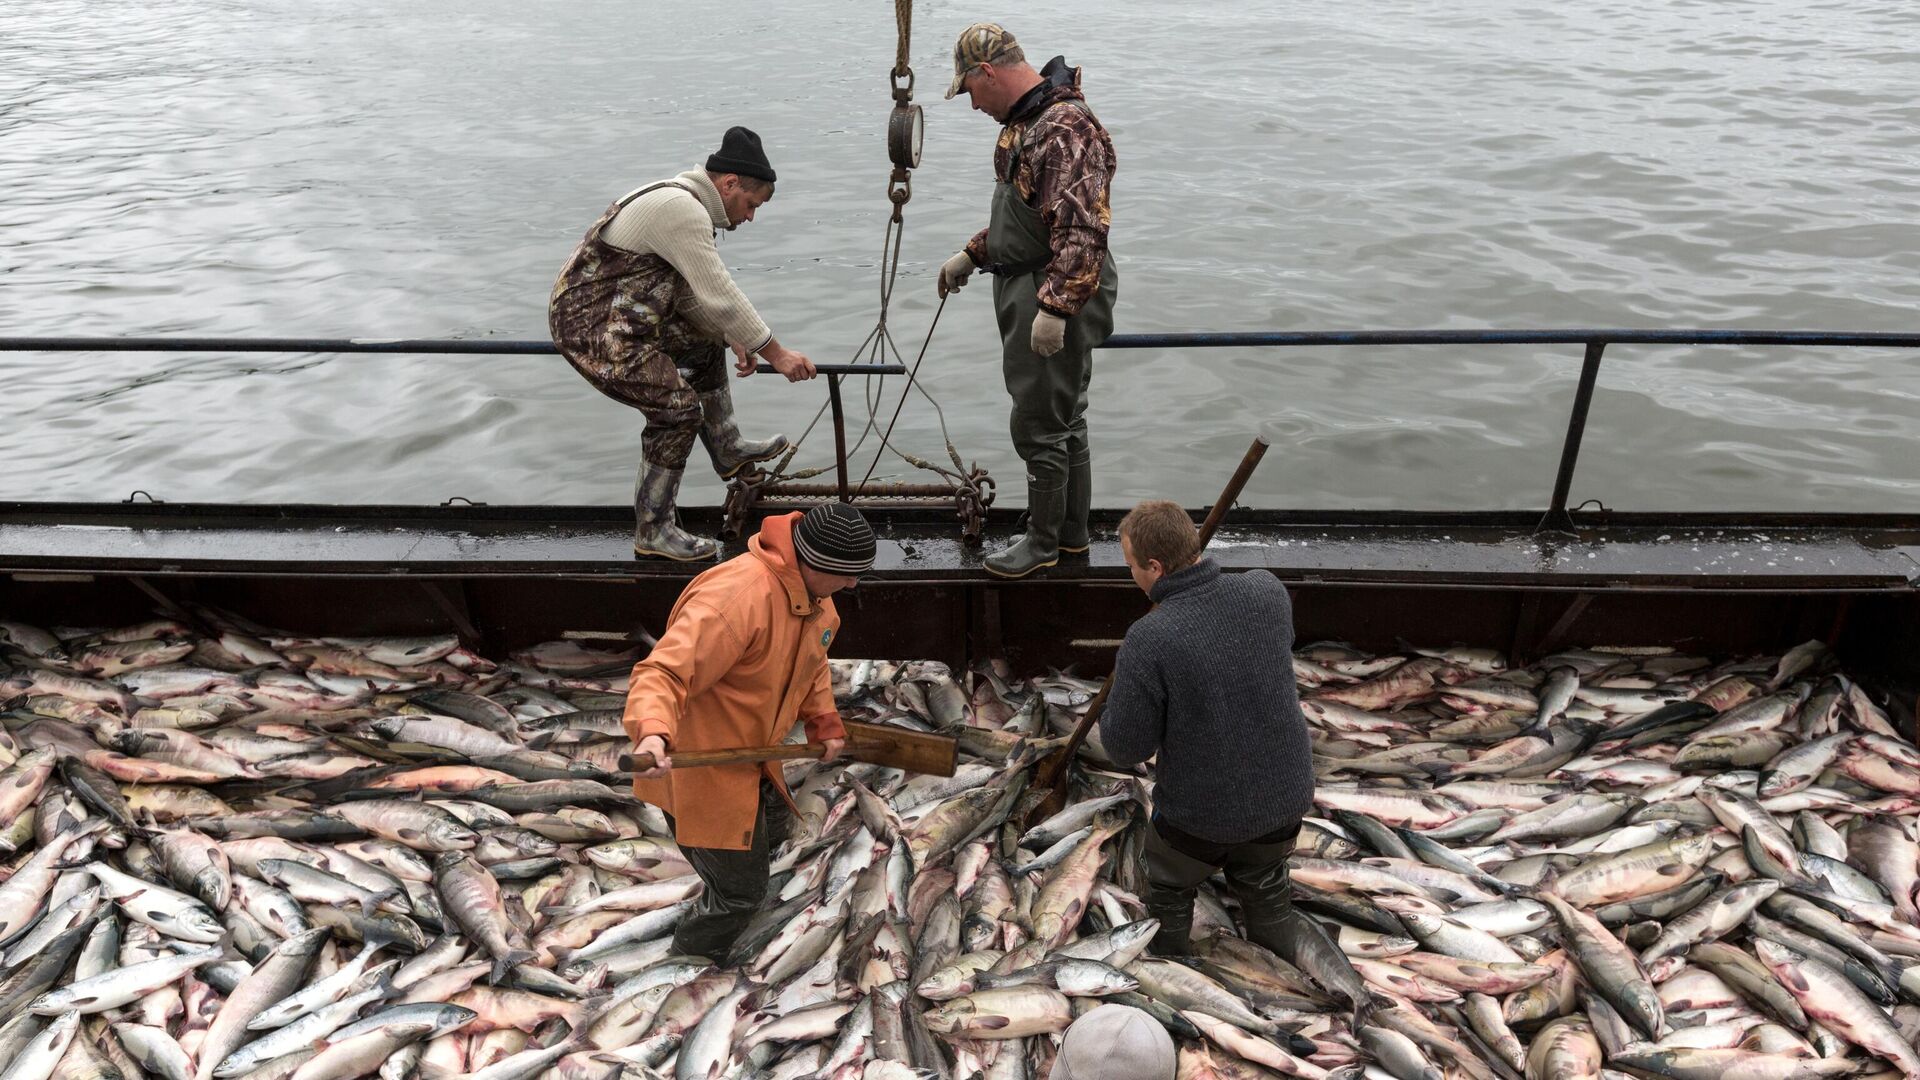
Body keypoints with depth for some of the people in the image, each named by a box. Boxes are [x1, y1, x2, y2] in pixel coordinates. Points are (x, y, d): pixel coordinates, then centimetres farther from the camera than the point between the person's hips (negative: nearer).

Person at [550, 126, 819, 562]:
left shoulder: (681, 202, 12)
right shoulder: (681, 210, -22)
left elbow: (692, 290, 19)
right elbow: (720, 296, -23)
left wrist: (731, 338, 17)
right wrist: (776, 354, -17)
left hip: (620, 316, 11)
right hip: (593, 331, -11)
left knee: (704, 342, 23)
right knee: (678, 407, -12)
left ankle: (727, 449, 36)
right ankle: (653, 533, -1)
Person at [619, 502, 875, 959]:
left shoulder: (815, 598, -3)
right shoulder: (735, 597, -35)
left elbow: (810, 664, 18)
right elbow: (663, 673, -40)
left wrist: (824, 722, 12)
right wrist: (652, 732, -56)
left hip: (749, 754, 10)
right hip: (696, 764, -9)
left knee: (771, 829, 32)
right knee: (741, 888, 3)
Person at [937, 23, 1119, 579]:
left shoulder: (1067, 130, -20)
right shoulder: (1024, 121, 14)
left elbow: (1081, 231, -28)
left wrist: (1055, 307, -30)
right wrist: (971, 255, 26)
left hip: (1058, 295, -10)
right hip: (1025, 289, 10)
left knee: (1039, 424, -2)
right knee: (1063, 417, 17)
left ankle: (1044, 541, 13)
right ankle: (1072, 532, 29)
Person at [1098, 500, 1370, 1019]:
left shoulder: (1148, 641, -27)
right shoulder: (1267, 592, -13)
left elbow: (1126, 747, -17)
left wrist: (1120, 699, 2)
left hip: (1199, 811, -4)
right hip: (1282, 794, 4)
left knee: (1168, 900, 26)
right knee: (1269, 907, 27)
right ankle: (1329, 968, 8)